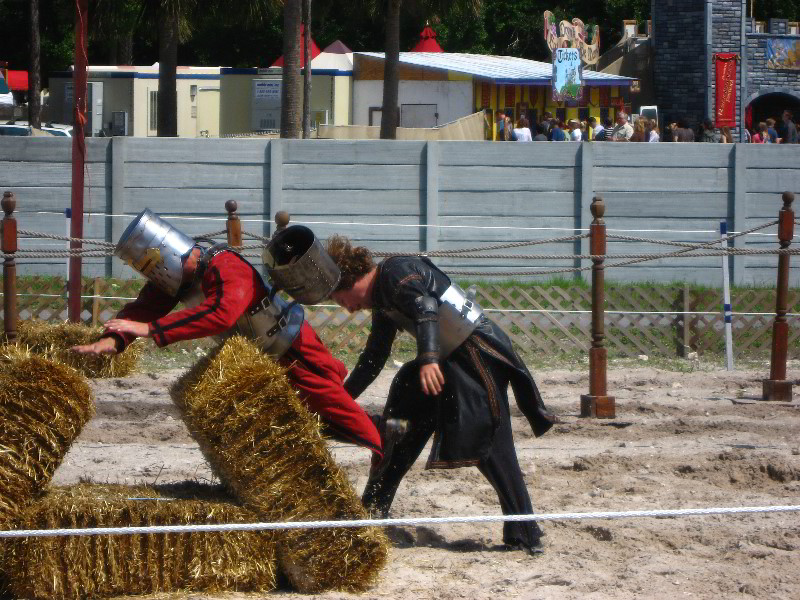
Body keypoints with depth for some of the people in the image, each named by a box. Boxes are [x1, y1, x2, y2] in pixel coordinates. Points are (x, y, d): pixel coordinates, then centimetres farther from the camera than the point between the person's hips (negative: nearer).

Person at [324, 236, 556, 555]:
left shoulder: (396, 272, -11)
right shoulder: (381, 303, 18)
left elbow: (426, 308, -30)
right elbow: (372, 359, 29)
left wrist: (428, 358, -43)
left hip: (478, 351, -10)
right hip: (449, 361, 10)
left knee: (492, 446, -15)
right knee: (405, 432, 14)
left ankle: (524, 534, -16)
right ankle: (373, 512, 23)